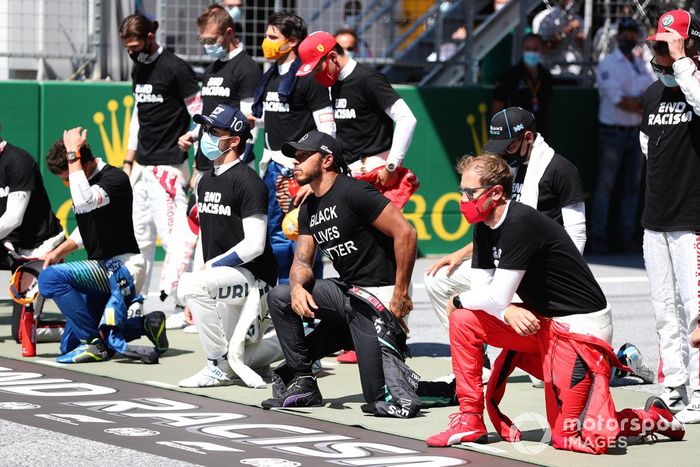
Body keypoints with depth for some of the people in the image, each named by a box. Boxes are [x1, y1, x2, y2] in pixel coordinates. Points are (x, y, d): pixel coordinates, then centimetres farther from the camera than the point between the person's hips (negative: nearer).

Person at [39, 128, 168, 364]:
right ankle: (144, 324, 14)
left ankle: (96, 343, -18)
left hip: (122, 268, -10)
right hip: (104, 269, 10)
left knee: (50, 277, -26)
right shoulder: (84, 182, 10)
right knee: (69, 344, 10)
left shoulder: (115, 179, -17)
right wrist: (59, 251, 7)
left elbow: (83, 202, -36)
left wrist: (73, 154, -27)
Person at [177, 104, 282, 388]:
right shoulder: (206, 182, 13)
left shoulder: (247, 182, -15)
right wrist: (197, 302, 11)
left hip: (254, 277, -9)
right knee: (241, 360, 11)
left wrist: (211, 267, -18)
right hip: (226, 282, 9)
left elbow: (254, 245, -21)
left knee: (190, 285, -33)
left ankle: (220, 368, -22)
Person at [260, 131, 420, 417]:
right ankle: (301, 382, 4)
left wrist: (401, 294, -19)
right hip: (346, 290, 9)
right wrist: (297, 286, -15)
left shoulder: (352, 193, -16)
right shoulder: (309, 210, 13)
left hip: (378, 292, -9)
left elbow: (405, 233, -21)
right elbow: (302, 261, 11)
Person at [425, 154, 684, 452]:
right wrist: (507, 312, -17)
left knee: (568, 437, -13)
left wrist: (459, 300, -4)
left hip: (580, 327, -9)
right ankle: (470, 421, 4)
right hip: (538, 322, 9)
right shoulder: (484, 227, 5)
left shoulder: (520, 224, -24)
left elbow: (497, 297, -24)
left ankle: (653, 418, 9)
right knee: (463, 319, -4)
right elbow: (481, 289, 5)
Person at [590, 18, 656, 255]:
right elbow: (617, 100, -16)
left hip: (635, 133, 6)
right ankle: (598, 238, -6)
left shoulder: (642, 66, 13)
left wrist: (631, 101, -11)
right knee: (604, 186, -5)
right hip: (613, 133, -6)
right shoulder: (608, 65, -6)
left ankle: (627, 237, 10)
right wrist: (642, 104, -9)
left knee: (632, 186, 6)